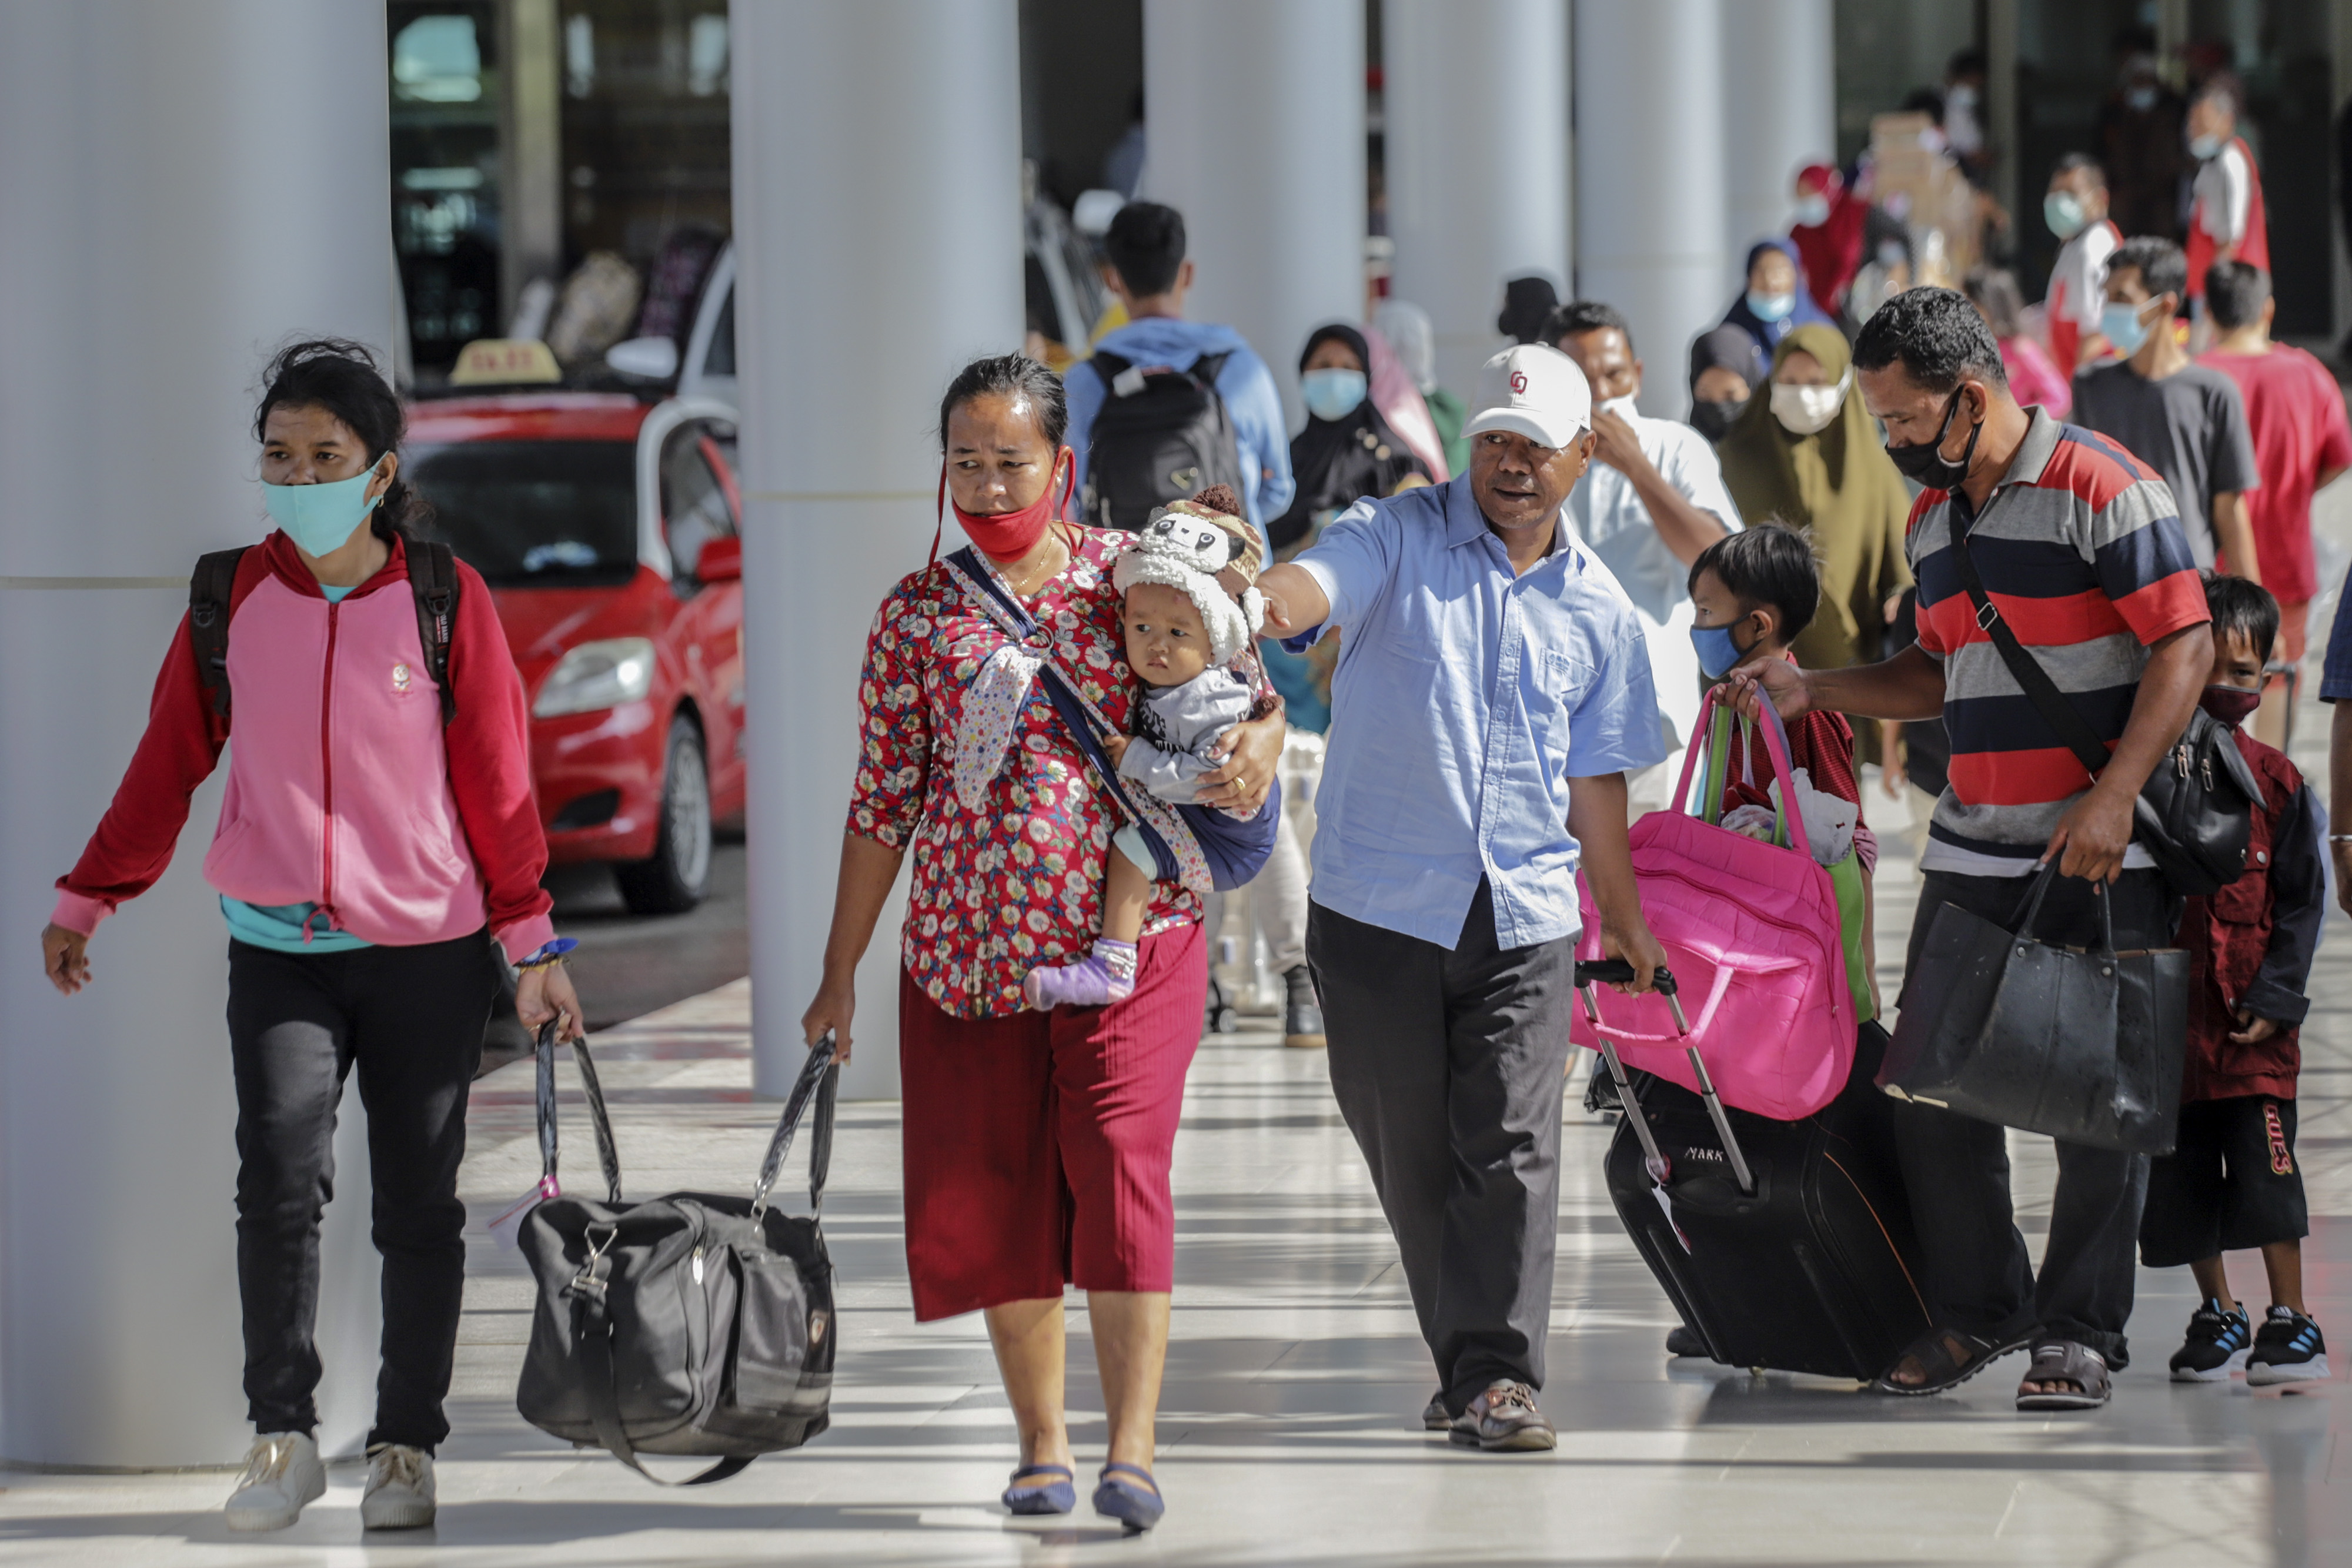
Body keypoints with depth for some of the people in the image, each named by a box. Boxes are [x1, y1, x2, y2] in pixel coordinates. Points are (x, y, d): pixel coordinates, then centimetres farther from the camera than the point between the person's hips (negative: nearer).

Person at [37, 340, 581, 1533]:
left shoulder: (446, 601, -3)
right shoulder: (232, 599, 2)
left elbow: (499, 783, 0)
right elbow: (168, 764, 11)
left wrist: (532, 947, -1)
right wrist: (85, 898, 13)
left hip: (428, 952, -1)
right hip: (277, 947, 1)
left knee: (418, 1206, 5)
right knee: (280, 1173, -15)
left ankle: (405, 1447, 16)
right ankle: (282, 1435, -3)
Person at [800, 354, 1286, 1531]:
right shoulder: (917, 614, 6)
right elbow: (883, 801, 9)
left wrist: (1258, 740, -20)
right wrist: (840, 972, 8)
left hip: (1127, 932, -2)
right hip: (967, 944, 2)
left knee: (1119, 1172, -14)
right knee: (996, 1193, 4)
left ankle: (1132, 1448, -14)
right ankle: (1041, 1445, 17)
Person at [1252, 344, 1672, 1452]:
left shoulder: (1598, 613, 12)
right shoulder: (1396, 540, 2)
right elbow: (1309, 591, -19)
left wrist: (1629, 929, 17)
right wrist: (1253, 600, -43)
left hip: (1526, 916, 1)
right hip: (1379, 909, -1)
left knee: (1509, 1148, -9)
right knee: (1411, 1153, 5)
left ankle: (1497, 1374, -10)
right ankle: (1466, 1364, 18)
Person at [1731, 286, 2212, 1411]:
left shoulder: (2101, 487, -10)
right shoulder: (1932, 518, 14)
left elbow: (2185, 647, -14)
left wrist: (2112, 800, -20)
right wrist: (1810, 690, 9)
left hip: (2103, 856, -7)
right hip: (1970, 854, 7)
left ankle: (2080, 1333, 7)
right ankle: (1974, 1308, 19)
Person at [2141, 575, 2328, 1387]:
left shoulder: (2276, 782, 0)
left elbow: (2300, 900, 3)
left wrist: (2276, 998, -6)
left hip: (2251, 1021, -1)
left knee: (2265, 1162, -6)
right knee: (2178, 1173, 8)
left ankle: (2290, 1318, 3)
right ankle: (2218, 1315, 22)